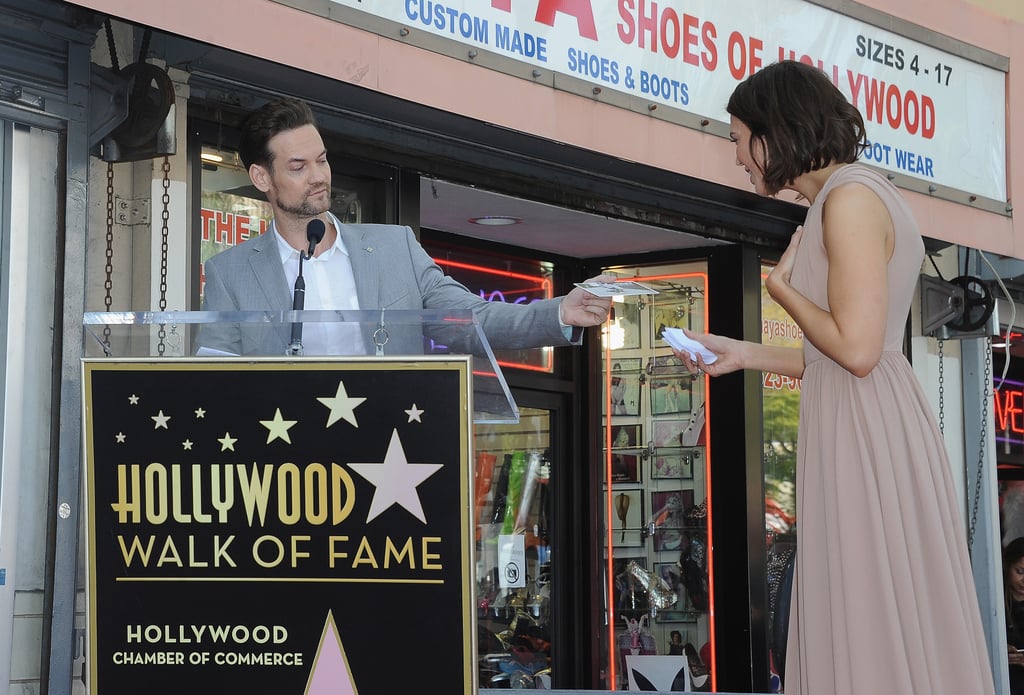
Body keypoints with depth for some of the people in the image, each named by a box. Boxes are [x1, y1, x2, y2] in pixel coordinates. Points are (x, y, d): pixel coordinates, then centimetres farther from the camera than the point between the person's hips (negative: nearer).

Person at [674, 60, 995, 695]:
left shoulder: (851, 197, -12)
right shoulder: (844, 198, 18)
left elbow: (856, 350, -19)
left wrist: (782, 287, -4)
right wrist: (743, 354, 23)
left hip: (869, 435, -10)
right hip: (852, 429, 10)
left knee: (878, 631, -5)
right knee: (862, 629, 11)